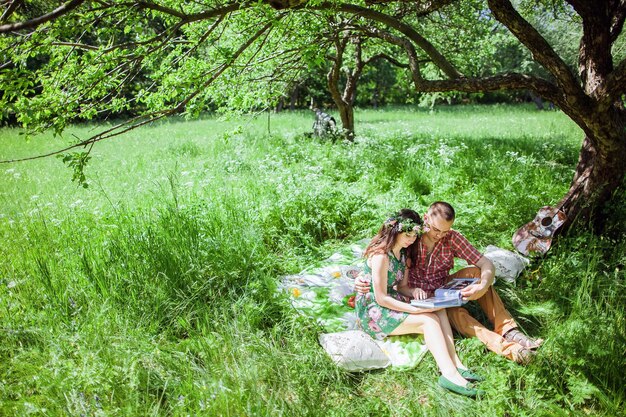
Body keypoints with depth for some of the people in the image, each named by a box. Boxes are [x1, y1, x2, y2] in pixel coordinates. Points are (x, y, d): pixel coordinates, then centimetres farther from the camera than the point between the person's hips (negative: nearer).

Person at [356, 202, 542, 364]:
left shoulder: (452, 238, -8)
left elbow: (487, 264, -13)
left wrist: (483, 287, -35)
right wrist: (363, 280, -35)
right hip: (421, 296, -4)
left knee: (475, 272, -22)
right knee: (454, 312, -35)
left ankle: (507, 329, -24)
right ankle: (508, 348, -45)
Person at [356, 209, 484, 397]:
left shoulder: (402, 253, 8)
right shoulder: (380, 256, -21)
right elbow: (381, 298, -22)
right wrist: (416, 309, -23)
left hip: (390, 304, 9)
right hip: (373, 312, -9)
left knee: (439, 311, -11)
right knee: (429, 320, -24)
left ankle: (454, 365, -20)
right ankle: (449, 374, -31)